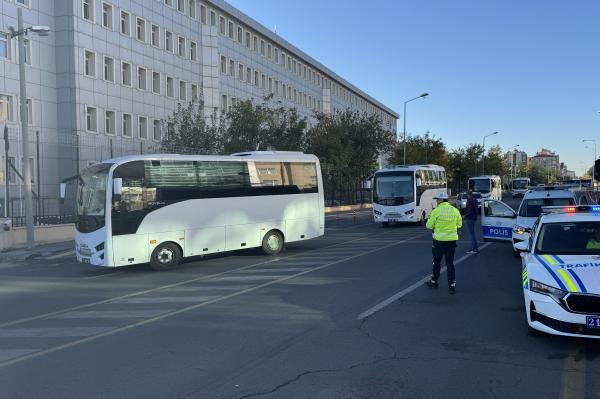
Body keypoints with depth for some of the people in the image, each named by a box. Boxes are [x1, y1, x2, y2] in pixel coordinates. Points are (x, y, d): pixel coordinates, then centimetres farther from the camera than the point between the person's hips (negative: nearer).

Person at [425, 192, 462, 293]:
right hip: (452, 240, 3)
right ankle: (452, 285, 6)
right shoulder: (455, 210, 1)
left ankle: (434, 282, 26)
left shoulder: (436, 211, -12)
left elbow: (429, 226, -8)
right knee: (450, 263, 9)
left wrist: (429, 219, 11)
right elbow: (459, 225, 10)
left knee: (437, 262, 13)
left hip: (439, 240, -3)